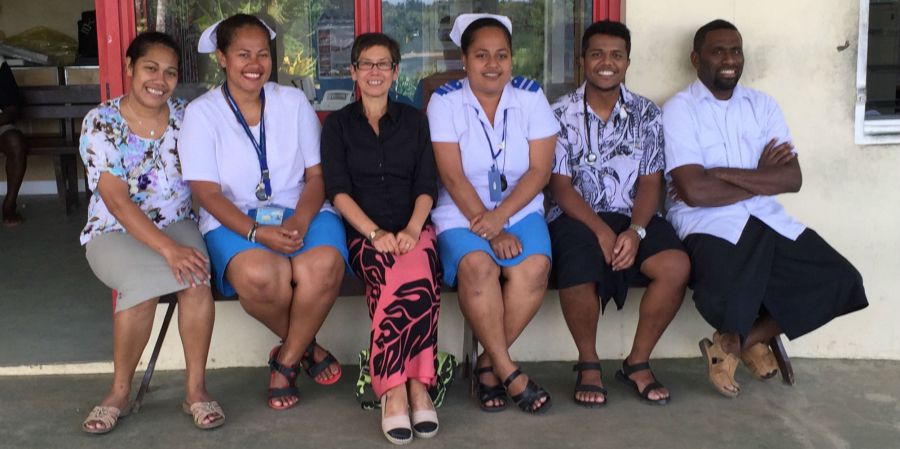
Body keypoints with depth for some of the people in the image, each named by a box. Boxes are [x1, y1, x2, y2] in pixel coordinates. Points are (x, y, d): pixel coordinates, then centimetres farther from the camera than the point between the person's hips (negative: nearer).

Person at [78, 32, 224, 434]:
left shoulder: (184, 116, 2)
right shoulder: (100, 122, -9)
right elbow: (117, 201, -17)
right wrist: (167, 249, -30)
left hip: (177, 224, 3)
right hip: (116, 231, -2)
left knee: (197, 277, -30)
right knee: (143, 282, -33)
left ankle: (196, 389, -15)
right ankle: (120, 392, -12)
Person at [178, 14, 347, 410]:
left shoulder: (293, 102, 10)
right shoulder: (201, 113, 2)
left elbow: (316, 174, 5)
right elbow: (207, 192, -5)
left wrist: (299, 221, -16)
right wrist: (256, 232, -22)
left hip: (301, 212, 2)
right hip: (235, 221, -1)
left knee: (324, 266, -33)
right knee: (258, 275, -36)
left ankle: (286, 361, -6)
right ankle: (304, 345, -2)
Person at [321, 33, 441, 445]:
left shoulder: (414, 121, 18)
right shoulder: (338, 124, 13)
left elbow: (426, 185, 8)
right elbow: (338, 190, 1)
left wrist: (411, 229, -12)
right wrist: (376, 232, -14)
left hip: (413, 229, 1)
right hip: (364, 233, -1)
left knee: (416, 281, -35)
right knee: (416, 284, -34)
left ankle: (395, 388, -28)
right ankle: (414, 385, -28)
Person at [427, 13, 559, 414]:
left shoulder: (530, 96, 2)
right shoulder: (445, 100, -3)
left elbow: (539, 171, -4)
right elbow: (452, 176, -10)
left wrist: (499, 218, -18)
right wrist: (490, 232, -17)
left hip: (520, 210, 2)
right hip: (462, 213, -2)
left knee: (535, 266, -28)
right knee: (477, 265, -33)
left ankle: (489, 363, -10)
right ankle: (509, 373, -19)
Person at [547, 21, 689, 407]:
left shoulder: (647, 114, 9)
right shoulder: (562, 114, 1)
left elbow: (650, 182, 3)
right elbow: (560, 186, -5)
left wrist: (635, 230, -16)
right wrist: (601, 230, -19)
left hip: (632, 217, 3)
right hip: (576, 217, -3)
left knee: (676, 266, -26)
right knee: (578, 273, -34)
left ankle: (637, 362, -5)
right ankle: (588, 364, -5)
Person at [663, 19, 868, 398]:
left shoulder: (763, 105, 13)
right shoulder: (679, 110, -3)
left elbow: (793, 178, 1)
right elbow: (693, 191, -16)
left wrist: (725, 173, -12)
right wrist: (761, 177, -4)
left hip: (767, 220, 6)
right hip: (708, 226, -6)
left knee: (841, 281, -9)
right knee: (727, 298, -34)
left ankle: (740, 341, 7)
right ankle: (743, 338, 7)